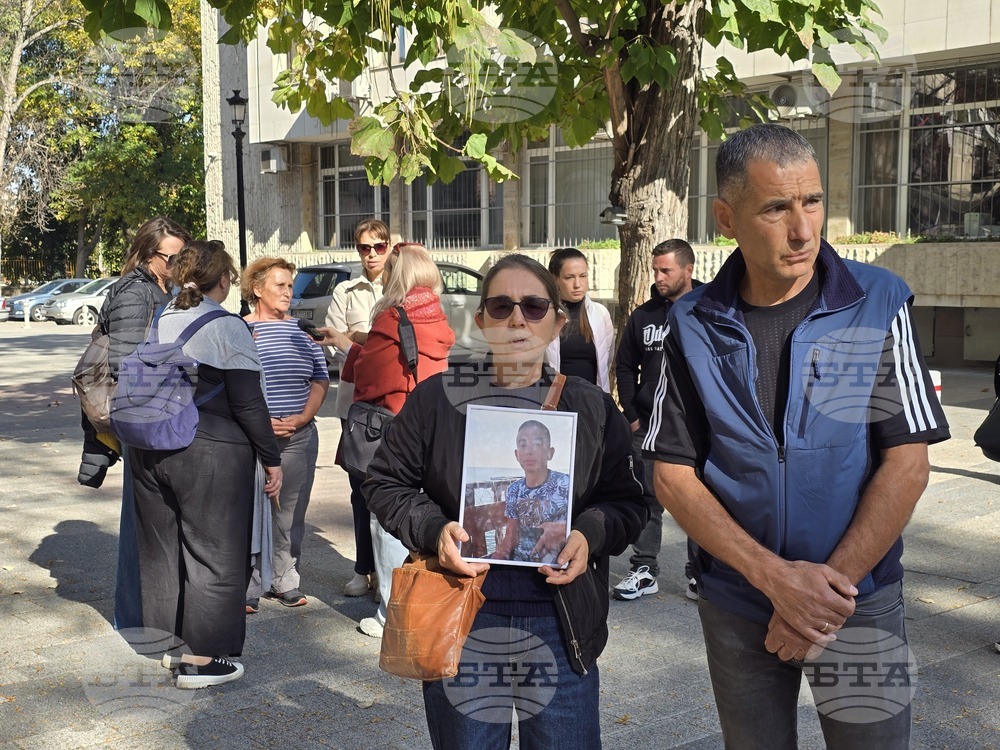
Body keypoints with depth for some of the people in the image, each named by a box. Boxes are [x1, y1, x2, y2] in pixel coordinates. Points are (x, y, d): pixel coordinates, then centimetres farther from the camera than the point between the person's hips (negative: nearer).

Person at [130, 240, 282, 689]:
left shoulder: (156, 323, 8)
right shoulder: (227, 327, -11)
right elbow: (248, 403, -13)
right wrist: (272, 459, -5)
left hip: (150, 450, 7)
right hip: (210, 455, -7)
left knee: (162, 548, 16)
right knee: (214, 551, 3)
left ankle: (172, 643, 28)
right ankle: (200, 658, 7)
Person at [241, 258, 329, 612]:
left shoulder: (302, 330, 11)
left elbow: (321, 378, 12)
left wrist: (303, 417, -2)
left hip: (299, 436, 4)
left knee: (290, 513, 8)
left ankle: (284, 581, 19)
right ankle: (246, 587, 5)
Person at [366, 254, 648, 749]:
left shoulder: (592, 407, 4)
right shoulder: (436, 397, 1)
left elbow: (627, 500, 8)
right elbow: (386, 483, 6)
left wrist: (590, 535, -13)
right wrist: (434, 529, -13)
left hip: (561, 622, 1)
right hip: (461, 620, 0)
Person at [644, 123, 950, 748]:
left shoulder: (880, 303, -8)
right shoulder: (694, 326, -5)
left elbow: (907, 463, -10)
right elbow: (674, 475, -5)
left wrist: (830, 585, -15)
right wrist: (775, 575, -15)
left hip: (861, 603, -1)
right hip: (736, 604, 1)